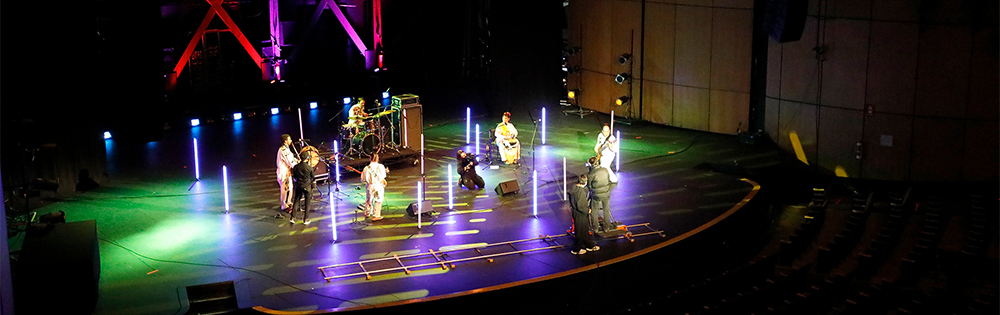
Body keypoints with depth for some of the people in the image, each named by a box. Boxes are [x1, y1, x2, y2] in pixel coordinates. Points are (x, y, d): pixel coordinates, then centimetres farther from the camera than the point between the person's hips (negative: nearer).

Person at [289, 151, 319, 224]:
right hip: (307, 186, -3)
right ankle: (305, 219, 10)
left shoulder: (296, 166, -6)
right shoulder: (309, 168, -16)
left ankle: (292, 218, 9)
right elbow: (313, 176, 0)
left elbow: (294, 176, 5)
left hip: (298, 186, 3)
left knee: (296, 201, 12)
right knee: (307, 203, 7)